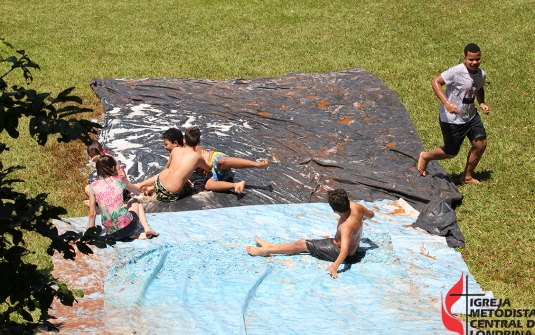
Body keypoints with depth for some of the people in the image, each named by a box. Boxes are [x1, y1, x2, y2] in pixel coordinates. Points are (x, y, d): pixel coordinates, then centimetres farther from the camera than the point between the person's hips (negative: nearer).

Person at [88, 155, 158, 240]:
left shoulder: (93, 186, 2)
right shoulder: (120, 180, 1)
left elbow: (92, 214, 3)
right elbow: (138, 192, 20)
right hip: (127, 226, -1)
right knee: (135, 201, 30)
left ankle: (131, 234, 7)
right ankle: (147, 228, 12)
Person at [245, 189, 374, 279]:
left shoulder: (346, 226, -38)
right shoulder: (356, 206, -17)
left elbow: (344, 249, -49)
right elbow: (371, 214, 4)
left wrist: (334, 266, -62)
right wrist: (359, 218, 25)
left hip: (338, 251, -9)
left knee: (301, 244, -2)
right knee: (305, 242, 14)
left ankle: (266, 250, 6)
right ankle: (271, 246, 20)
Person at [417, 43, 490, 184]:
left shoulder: (481, 75, 0)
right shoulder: (456, 72, -24)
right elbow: (436, 82, -24)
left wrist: (481, 103, 2)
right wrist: (446, 103, -34)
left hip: (470, 116, 7)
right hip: (452, 119, -7)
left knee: (481, 143, 0)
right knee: (451, 152, 4)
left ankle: (467, 176, 19)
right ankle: (426, 156, 35)